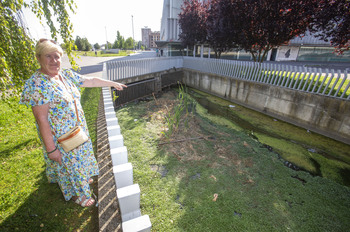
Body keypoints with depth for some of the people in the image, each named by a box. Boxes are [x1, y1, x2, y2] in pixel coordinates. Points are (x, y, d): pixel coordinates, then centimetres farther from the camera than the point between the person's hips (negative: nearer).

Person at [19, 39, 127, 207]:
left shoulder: (66, 74, -2)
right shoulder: (37, 84, -23)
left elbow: (92, 81, 9)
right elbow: (41, 119, -24)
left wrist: (113, 83, 14)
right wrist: (51, 148, -21)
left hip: (78, 130, 7)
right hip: (58, 136, -6)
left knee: (79, 156, 26)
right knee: (67, 163, 15)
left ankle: (82, 178, 55)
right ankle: (77, 194, 40)